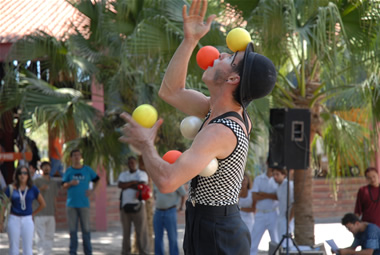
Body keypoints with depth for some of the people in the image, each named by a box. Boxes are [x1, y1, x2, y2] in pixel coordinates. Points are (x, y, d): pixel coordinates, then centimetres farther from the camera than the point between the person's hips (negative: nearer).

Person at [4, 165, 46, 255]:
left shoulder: (32, 189, 3)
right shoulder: (11, 188, 0)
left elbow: (42, 204, 13)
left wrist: (33, 214, 8)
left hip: (27, 220, 1)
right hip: (14, 220, 0)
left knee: (28, 247, -1)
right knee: (13, 247, 4)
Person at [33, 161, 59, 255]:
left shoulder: (54, 183, 17)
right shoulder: (37, 181, 3)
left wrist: (55, 212, 15)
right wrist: (40, 189, -21)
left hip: (51, 214, 5)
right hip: (40, 214, -5)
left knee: (50, 236, 5)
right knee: (40, 236, -10)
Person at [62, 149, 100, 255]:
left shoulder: (87, 170, 5)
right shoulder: (68, 171, 5)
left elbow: (97, 180, 17)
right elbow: (64, 185, 5)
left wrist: (93, 190, 4)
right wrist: (70, 183, -16)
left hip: (84, 203, 0)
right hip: (71, 204, 0)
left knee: (86, 229, 1)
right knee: (72, 229, 3)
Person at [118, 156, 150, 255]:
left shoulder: (142, 174, 6)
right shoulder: (123, 174, 15)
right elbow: (120, 185, -5)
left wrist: (127, 185, -6)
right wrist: (133, 182, -11)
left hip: (137, 205, -3)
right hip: (125, 205, 3)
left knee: (141, 230, -6)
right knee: (126, 231, 6)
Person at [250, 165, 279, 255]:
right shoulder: (258, 179, 7)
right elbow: (254, 197, -3)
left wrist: (263, 194, -11)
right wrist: (270, 196, -8)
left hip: (273, 214, -1)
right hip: (260, 214, 1)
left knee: (276, 242, 1)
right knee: (253, 242, -1)